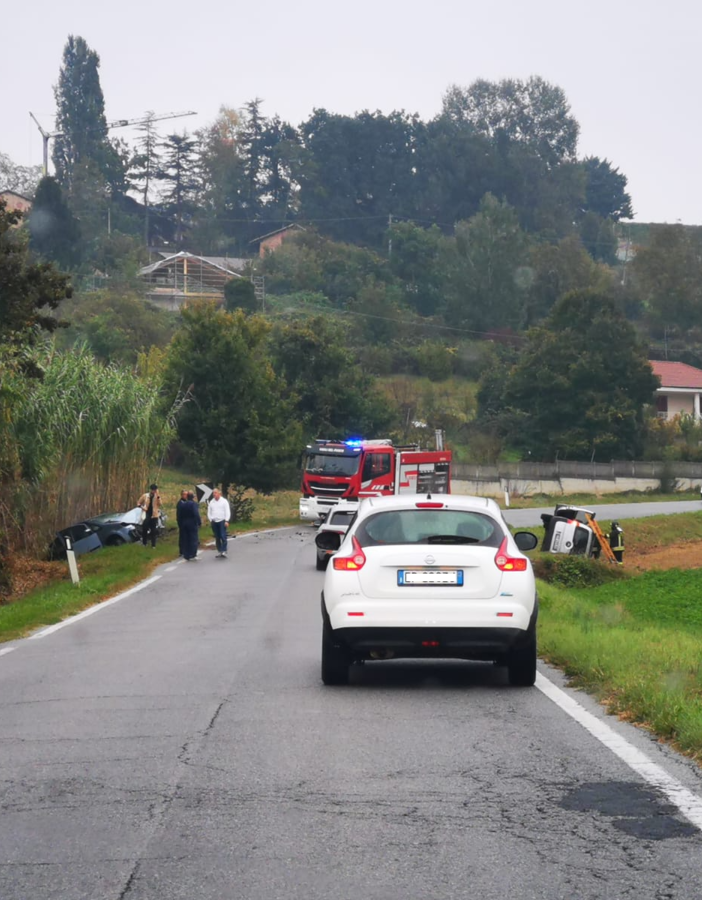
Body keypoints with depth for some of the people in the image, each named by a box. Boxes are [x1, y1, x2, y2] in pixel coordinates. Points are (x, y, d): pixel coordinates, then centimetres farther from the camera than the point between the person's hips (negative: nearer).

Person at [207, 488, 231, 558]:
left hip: (222, 521, -4)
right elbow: (209, 512, 16)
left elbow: (227, 511, -4)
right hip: (214, 522, 4)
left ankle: (224, 551, -16)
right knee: (217, 538, 6)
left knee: (223, 537, -13)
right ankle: (219, 551, 10)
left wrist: (226, 521, -11)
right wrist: (211, 519, 4)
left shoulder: (224, 501, 0)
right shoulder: (211, 502, 11)